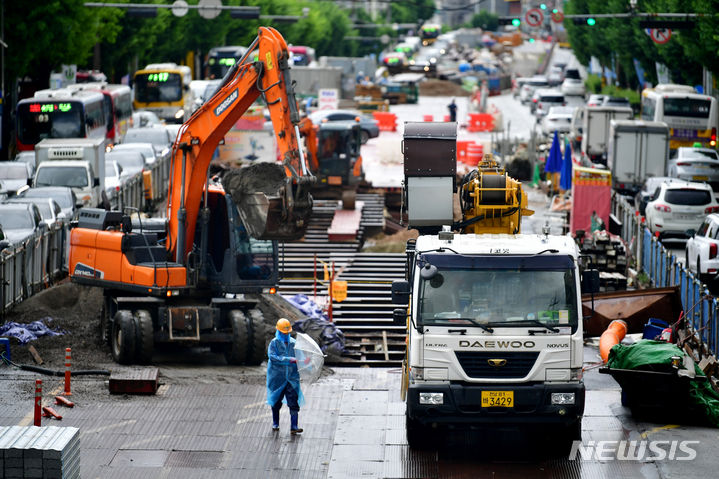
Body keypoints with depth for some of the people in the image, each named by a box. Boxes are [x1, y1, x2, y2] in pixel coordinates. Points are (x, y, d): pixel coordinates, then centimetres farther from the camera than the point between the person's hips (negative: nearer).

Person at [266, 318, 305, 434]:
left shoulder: (293, 343, 7)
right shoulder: (274, 343, -4)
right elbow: (272, 357, -19)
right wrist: (289, 360, -25)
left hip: (292, 377, 2)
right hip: (277, 377, -2)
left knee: (294, 402, -9)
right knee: (276, 401, 12)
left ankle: (294, 427, -11)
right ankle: (275, 423, 31)